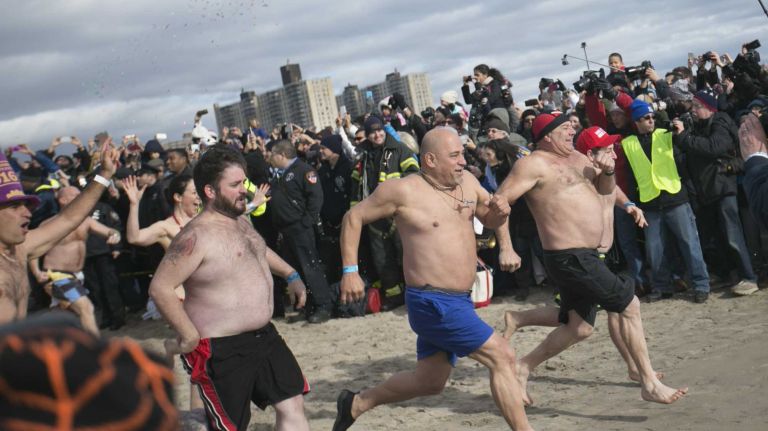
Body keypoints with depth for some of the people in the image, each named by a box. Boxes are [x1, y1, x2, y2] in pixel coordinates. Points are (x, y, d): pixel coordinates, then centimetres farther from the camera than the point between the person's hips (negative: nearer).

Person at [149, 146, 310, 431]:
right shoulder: (197, 235, -21)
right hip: (222, 350, -9)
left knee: (292, 404, 10)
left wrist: (290, 275, 22)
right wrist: (190, 336, -23)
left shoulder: (241, 221, 8)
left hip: (263, 335, 9)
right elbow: (160, 288, -24)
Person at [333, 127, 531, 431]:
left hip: (458, 301, 8)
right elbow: (354, 217, -2)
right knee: (502, 357, -12)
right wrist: (350, 271, -6)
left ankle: (355, 404, 36)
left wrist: (500, 210, 0)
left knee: (429, 381, 19)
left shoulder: (467, 182, 6)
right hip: (433, 303, -8)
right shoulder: (404, 190, -12)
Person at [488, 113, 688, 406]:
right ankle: (650, 384, 5)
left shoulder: (577, 158, 16)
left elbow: (606, 190, 21)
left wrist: (607, 171, -1)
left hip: (584, 257, 9)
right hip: (570, 258, -9)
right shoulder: (535, 164, -11)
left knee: (576, 328, 14)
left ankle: (522, 367, 24)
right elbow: (498, 203, -16)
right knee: (629, 305, -5)